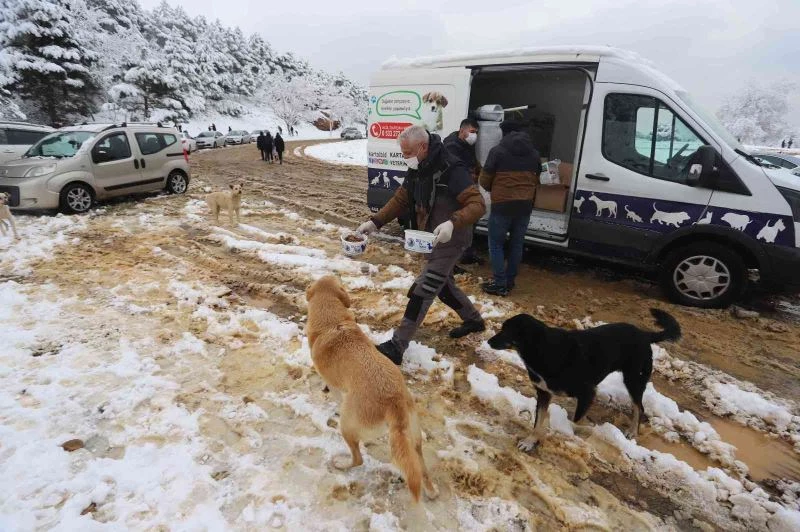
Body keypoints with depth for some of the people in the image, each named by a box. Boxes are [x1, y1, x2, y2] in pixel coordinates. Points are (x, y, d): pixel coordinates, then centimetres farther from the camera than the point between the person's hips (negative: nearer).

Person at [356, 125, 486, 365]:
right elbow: (400, 200, 9)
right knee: (442, 285, 22)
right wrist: (375, 222, -3)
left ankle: (396, 346, -3)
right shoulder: (415, 172, 3)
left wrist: (452, 223, -43)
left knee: (422, 291, -10)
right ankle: (474, 320, 44)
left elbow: (477, 204, -27)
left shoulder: (452, 171, -23)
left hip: (449, 241, -9)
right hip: (429, 240, 9)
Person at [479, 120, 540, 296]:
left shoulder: (497, 151, -7)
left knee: (496, 244, 5)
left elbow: (484, 181, -2)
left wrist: (494, 189, 18)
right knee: (516, 244, 14)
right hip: (525, 205, 5)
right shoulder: (534, 153, 11)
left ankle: (500, 284, 3)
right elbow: (536, 179, 19)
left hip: (502, 205, -5)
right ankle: (509, 281, 22)